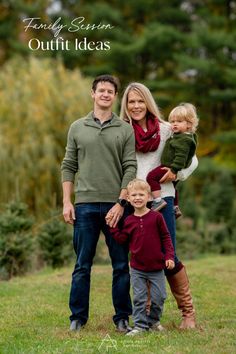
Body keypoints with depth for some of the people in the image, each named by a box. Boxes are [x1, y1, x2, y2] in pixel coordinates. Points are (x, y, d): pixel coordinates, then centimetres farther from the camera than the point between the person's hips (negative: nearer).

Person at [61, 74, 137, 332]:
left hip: (115, 206, 0)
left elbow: (130, 168, 0)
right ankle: (78, 317, 12)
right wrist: (66, 202, 1)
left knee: (121, 265, 4)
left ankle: (122, 317, 12)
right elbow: (68, 167, 9)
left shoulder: (125, 130, 5)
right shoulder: (77, 128, 10)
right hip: (84, 205, 1)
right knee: (82, 265, 4)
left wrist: (121, 202, -10)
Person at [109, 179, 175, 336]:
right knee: (139, 298, 2)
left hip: (156, 267, -1)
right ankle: (140, 325, 9)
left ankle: (153, 320, 26)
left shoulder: (156, 217, -6)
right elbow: (121, 238, 4)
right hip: (137, 268, 2)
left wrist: (169, 256, -8)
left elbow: (166, 237, -2)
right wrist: (113, 227, -4)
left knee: (158, 297, 5)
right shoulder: (129, 221, 3)